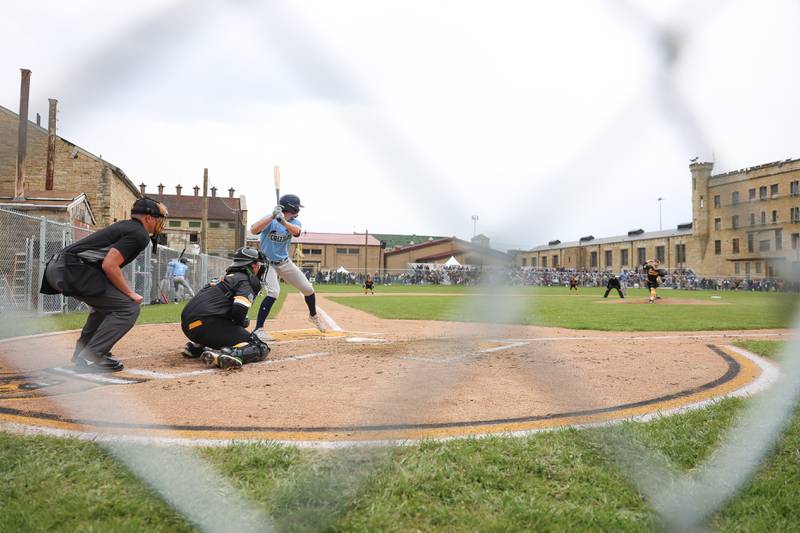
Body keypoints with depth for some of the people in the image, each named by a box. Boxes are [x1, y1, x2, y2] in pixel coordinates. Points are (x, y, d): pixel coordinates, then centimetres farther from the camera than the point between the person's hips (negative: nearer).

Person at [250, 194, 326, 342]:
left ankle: (313, 316, 35)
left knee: (308, 289, 7)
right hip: (267, 263, -5)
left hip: (285, 262, 5)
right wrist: (272, 216, -44)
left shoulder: (294, 222, -7)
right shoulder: (270, 220, -19)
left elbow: (296, 231, -31)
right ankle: (258, 329, -19)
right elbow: (253, 230, -38)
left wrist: (283, 221, -51)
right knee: (273, 292, -27)